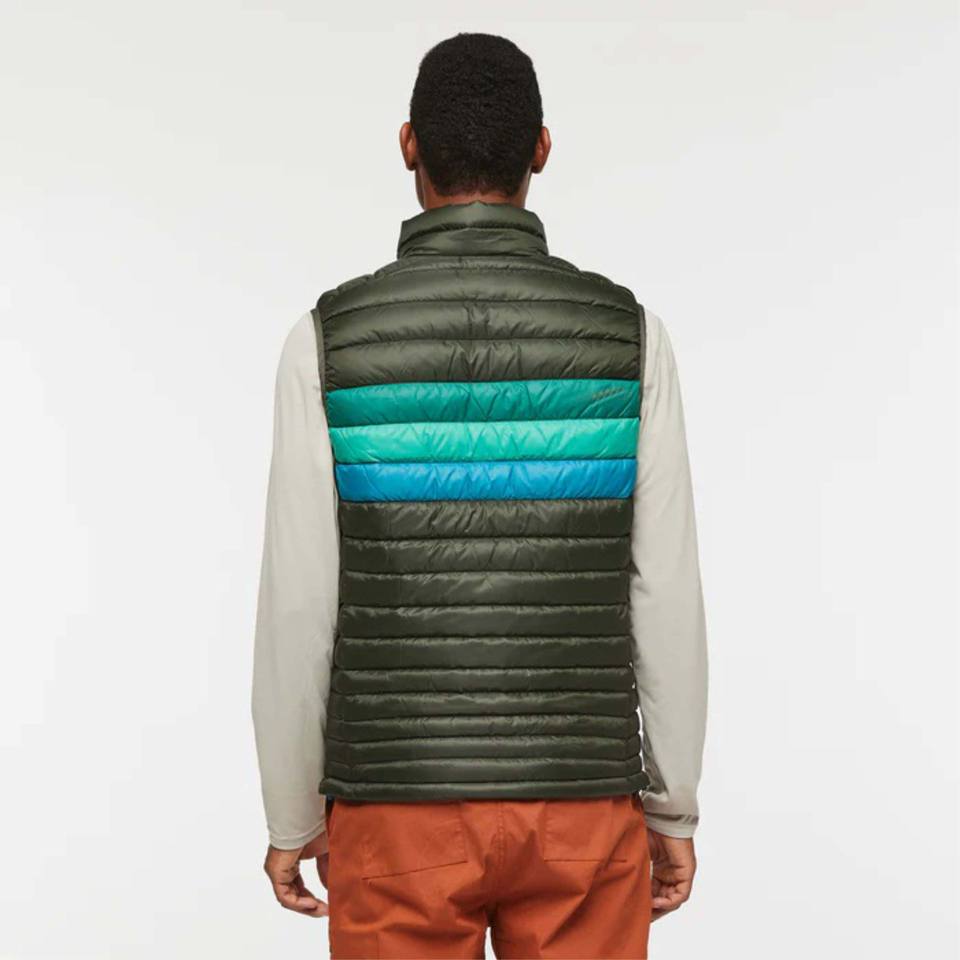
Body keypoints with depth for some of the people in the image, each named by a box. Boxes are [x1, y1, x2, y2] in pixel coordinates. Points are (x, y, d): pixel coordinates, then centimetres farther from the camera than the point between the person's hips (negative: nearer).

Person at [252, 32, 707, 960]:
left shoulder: (328, 339, -8)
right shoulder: (629, 334, -5)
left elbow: (297, 610, -7)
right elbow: (667, 600, -4)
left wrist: (291, 820, 6)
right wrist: (673, 811, 8)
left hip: (399, 807, -1)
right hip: (581, 809, 1)